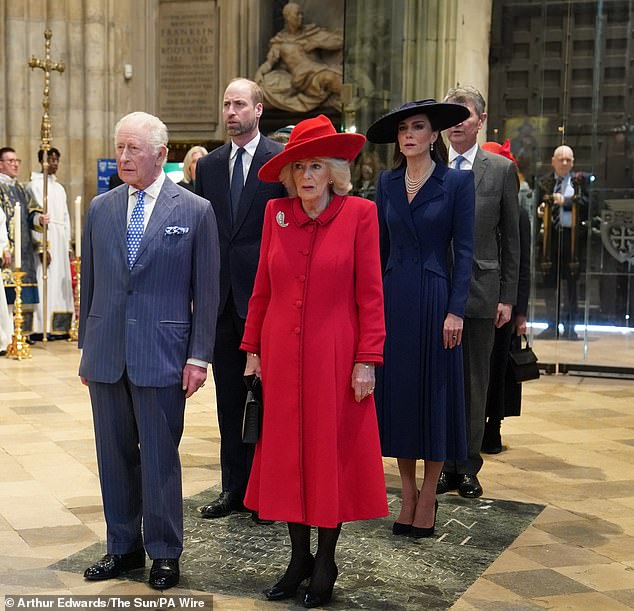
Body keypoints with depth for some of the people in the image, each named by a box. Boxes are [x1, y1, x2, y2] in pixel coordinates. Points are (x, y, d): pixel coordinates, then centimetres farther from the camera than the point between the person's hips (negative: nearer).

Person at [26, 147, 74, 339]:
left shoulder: (59, 188, 20)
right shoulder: (34, 185, -3)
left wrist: (68, 245, 12)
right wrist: (41, 246, -18)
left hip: (60, 240, 7)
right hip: (44, 238, -7)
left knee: (61, 283, 3)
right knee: (44, 281, -11)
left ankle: (60, 327, 5)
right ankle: (41, 328, -12)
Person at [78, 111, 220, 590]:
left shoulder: (196, 211, -3)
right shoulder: (101, 209, 9)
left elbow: (206, 291, -3)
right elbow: (89, 282, 14)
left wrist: (199, 356, -7)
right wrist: (86, 346, 12)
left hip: (161, 352, -4)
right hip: (106, 353, 4)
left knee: (160, 457, 3)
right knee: (115, 455, 12)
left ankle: (165, 553, 18)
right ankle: (123, 547, 26)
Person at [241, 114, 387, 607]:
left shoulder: (359, 213, -6)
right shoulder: (276, 213, 4)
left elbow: (370, 293, -7)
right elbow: (262, 289, 8)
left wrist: (367, 360, -10)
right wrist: (253, 350, 7)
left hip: (334, 355, -3)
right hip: (282, 354, 3)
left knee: (332, 454, 6)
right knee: (287, 453, 9)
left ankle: (326, 562, 22)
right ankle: (299, 558, 24)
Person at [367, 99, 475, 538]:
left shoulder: (457, 181, -3)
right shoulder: (388, 182, 8)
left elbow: (464, 250, -6)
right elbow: (380, 245, 10)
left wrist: (455, 310, -12)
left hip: (435, 298, -4)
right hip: (393, 299, 4)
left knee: (435, 391, 3)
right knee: (397, 391, 6)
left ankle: (428, 496, 15)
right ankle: (408, 493, 18)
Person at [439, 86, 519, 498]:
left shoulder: (502, 170, 3)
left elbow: (511, 238, 4)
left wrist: (508, 297, 0)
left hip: (481, 291, 0)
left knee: (475, 383, 7)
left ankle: (468, 467, 18)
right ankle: (445, 464, 17)